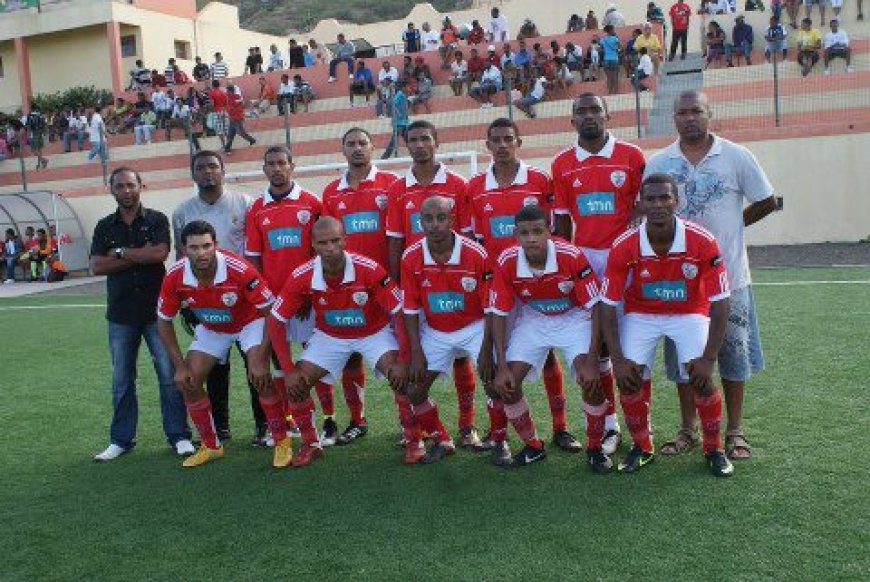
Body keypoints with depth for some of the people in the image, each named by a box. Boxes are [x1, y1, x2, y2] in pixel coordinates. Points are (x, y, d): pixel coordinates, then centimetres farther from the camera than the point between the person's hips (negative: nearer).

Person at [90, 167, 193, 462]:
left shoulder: (156, 219, 2)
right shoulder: (105, 226, 9)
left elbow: (160, 253, -15)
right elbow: (96, 266, -3)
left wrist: (121, 253, -7)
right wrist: (141, 255, -9)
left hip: (156, 310, -2)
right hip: (121, 314, 3)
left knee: (169, 373, -2)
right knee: (121, 379, 8)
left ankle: (179, 435, 7)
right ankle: (121, 439, 19)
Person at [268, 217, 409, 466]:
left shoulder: (369, 270, -30)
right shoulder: (302, 277, -24)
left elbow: (400, 312, -23)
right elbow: (276, 321, -14)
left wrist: (403, 361, -28)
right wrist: (289, 370, -16)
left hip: (374, 333, -2)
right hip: (329, 336, 3)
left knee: (401, 377, -23)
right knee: (295, 384, -8)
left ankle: (414, 440, -1)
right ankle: (310, 444, 15)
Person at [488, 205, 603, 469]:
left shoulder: (572, 256, -28)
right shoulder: (506, 262, -22)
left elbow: (595, 306, -20)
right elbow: (498, 314, -13)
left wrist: (592, 360, -25)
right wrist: (501, 367, -16)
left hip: (573, 319, -2)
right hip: (531, 321, 3)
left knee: (591, 379, -22)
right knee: (504, 385, -8)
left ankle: (595, 447, 4)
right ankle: (533, 446, 16)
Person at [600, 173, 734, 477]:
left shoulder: (702, 242, -24)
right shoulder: (624, 247, -22)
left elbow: (719, 303, -17)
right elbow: (608, 305, -15)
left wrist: (708, 358, -20)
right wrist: (618, 360, -19)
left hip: (690, 313, -1)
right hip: (641, 314, 1)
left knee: (700, 380, -17)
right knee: (630, 377, -15)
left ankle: (714, 448, 10)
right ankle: (641, 446, 11)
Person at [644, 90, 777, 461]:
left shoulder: (736, 156, -3)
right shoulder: (658, 163, 2)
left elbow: (767, 202, 4)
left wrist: (731, 226, 4)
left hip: (728, 273, -1)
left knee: (733, 351, 7)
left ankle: (735, 431, 20)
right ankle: (688, 430, 23)